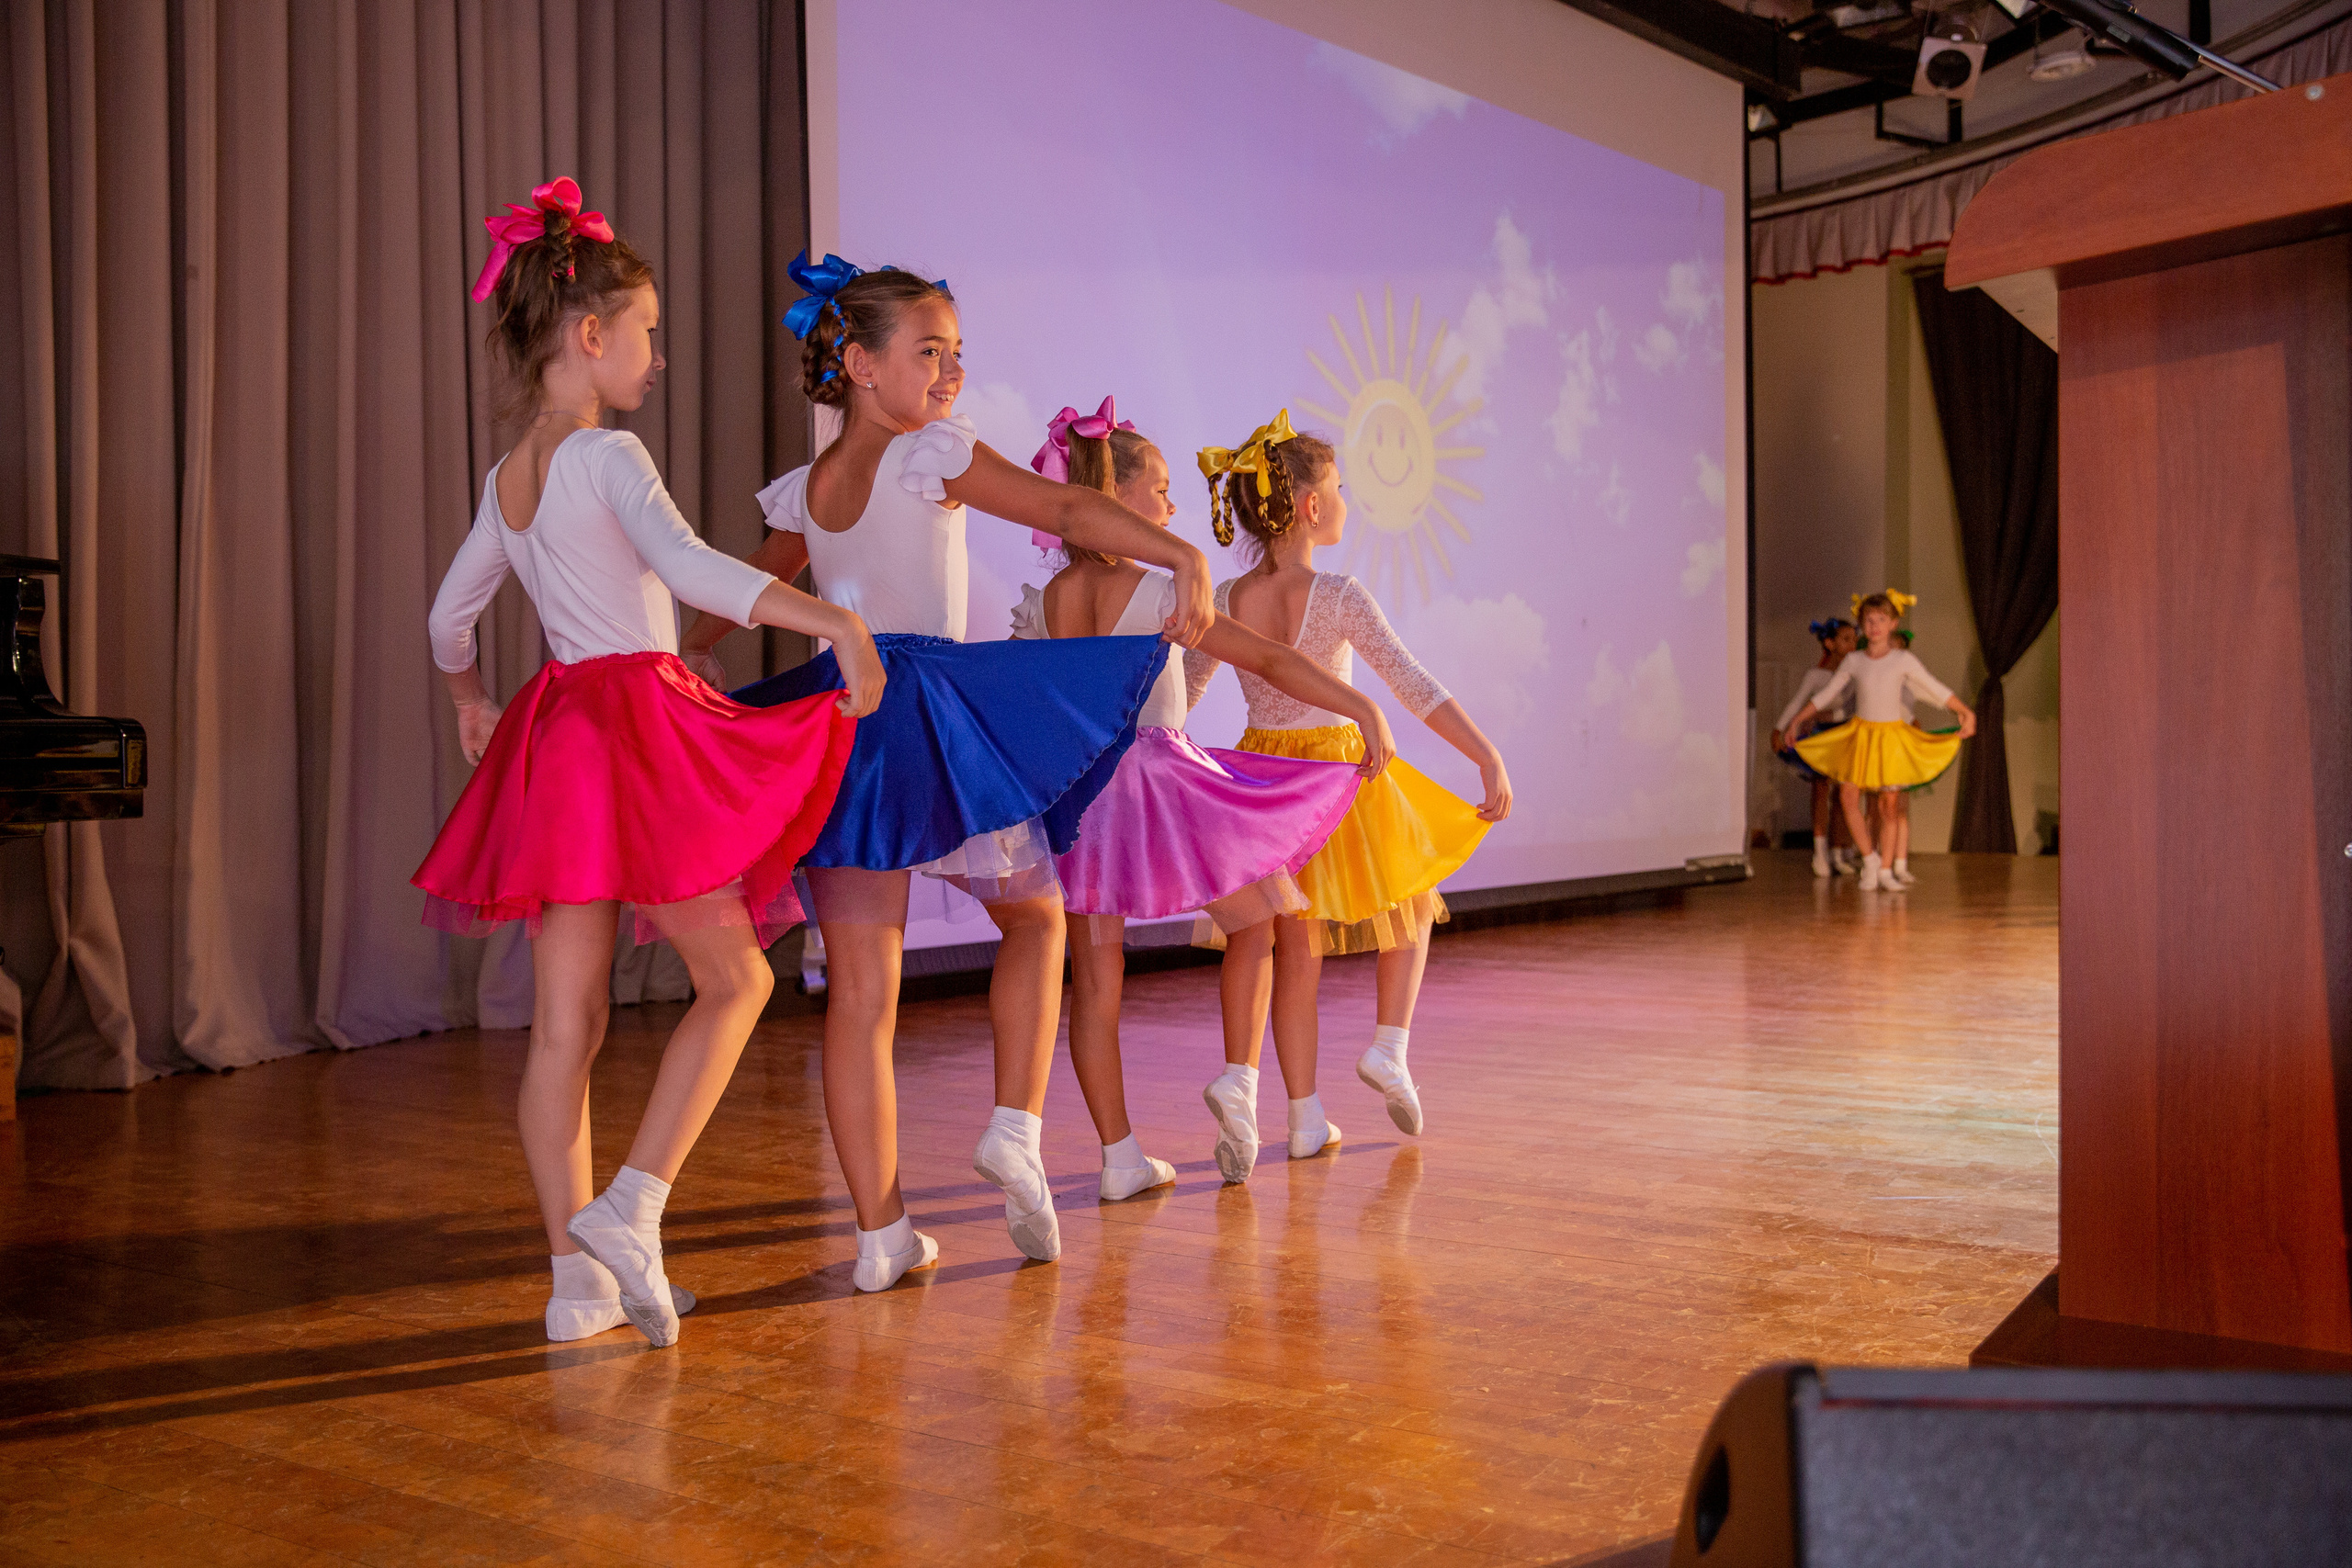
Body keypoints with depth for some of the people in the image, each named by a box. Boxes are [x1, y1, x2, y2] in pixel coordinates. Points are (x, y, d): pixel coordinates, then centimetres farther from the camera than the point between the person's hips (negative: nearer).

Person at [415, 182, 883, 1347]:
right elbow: (691, 568, -26)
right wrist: (835, 620, -30)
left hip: (552, 733, 8)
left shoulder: (506, 480, 15)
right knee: (735, 978, 6)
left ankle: (577, 1274, 12)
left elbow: (449, 616, 26)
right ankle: (631, 1205, -3)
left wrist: (470, 701, 44)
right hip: (640, 723, -7)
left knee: (564, 1022, 6)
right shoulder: (609, 456, -9)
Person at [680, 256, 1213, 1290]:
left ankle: (880, 1232, 8)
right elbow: (1069, 512, -17)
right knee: (1034, 915, 21)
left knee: (859, 988, 3)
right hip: (936, 709, -4)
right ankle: (1014, 1131, 8)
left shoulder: (801, 492, 12)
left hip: (835, 713, 5)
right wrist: (1183, 556, -23)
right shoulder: (936, 456, -6)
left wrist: (675, 655, 40)